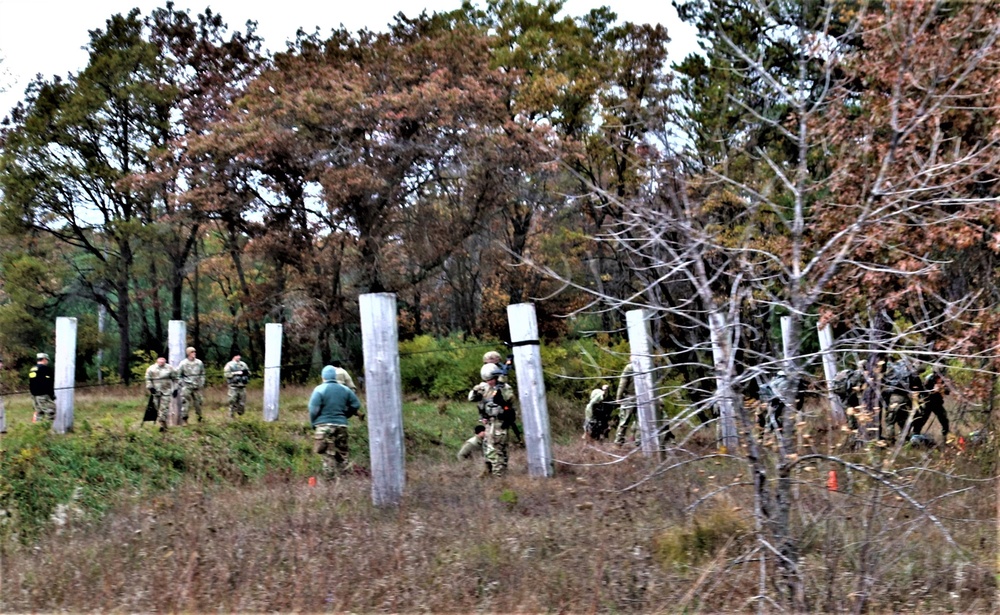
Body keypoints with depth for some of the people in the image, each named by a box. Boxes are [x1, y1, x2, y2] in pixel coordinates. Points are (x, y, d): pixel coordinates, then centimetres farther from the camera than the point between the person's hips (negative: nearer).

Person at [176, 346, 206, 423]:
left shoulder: (199, 363, 4)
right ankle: (184, 419, -4)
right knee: (186, 403, -9)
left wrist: (202, 383, 9)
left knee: (198, 402, 8)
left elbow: (202, 374, 16)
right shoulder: (183, 363, -7)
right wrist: (181, 383, -7)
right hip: (186, 387, -4)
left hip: (197, 387, 4)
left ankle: (200, 418, 23)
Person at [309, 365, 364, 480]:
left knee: (328, 454, 1)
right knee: (341, 453, 15)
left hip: (324, 425, -4)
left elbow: (313, 409, -14)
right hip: (341, 425, 4)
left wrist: (313, 423, 1)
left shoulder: (319, 389, -8)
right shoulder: (345, 389, 5)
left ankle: (331, 479, -1)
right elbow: (356, 404, 6)